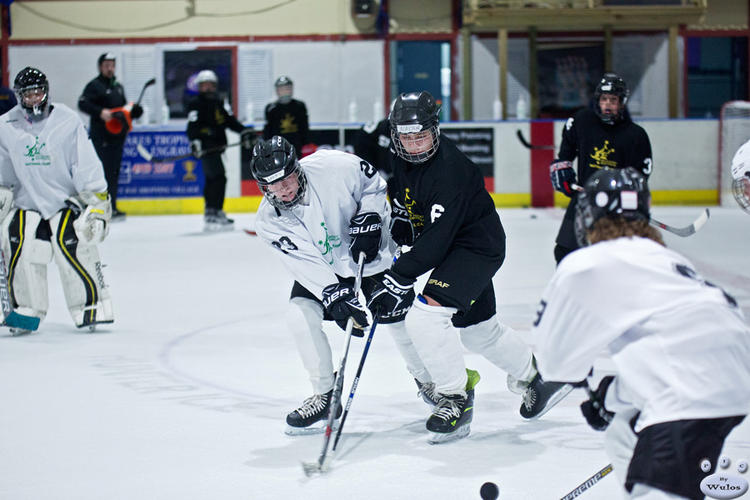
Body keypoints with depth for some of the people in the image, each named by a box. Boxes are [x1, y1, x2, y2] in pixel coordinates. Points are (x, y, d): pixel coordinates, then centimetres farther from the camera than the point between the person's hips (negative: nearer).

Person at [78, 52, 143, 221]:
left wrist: (134, 111, 9)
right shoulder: (94, 85, -4)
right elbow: (83, 103, -16)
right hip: (101, 136, -8)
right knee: (103, 171, -12)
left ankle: (111, 208, 15)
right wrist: (100, 112, -29)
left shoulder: (118, 87, 21)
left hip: (117, 136, 8)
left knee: (114, 172, 10)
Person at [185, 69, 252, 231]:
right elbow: (192, 126, -15)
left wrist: (244, 130, 9)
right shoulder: (196, 104, -5)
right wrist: (194, 141, -30)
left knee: (212, 180, 13)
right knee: (218, 178, -18)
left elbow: (229, 120, 22)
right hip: (206, 149, -9)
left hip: (217, 147, 9)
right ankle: (214, 213, -21)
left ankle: (211, 213, 20)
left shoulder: (218, 103, 19)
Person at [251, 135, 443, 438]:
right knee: (299, 316, -20)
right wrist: (335, 297, -37)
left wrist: (369, 219, -22)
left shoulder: (332, 166, -28)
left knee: (399, 319, 0)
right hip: (321, 268, 1)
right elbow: (306, 263, -26)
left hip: (371, 255, -1)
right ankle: (325, 395, -5)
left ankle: (427, 380, 29)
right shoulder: (269, 220, -22)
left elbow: (374, 183, -9)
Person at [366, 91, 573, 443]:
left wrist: (398, 280, -36)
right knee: (478, 330, 20)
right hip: (450, 248, 9)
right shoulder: (397, 158, -4)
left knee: (424, 317, -22)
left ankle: (455, 399, -8)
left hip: (478, 245, -9)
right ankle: (536, 376, 42)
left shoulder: (449, 170, -29)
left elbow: (436, 240, -33)